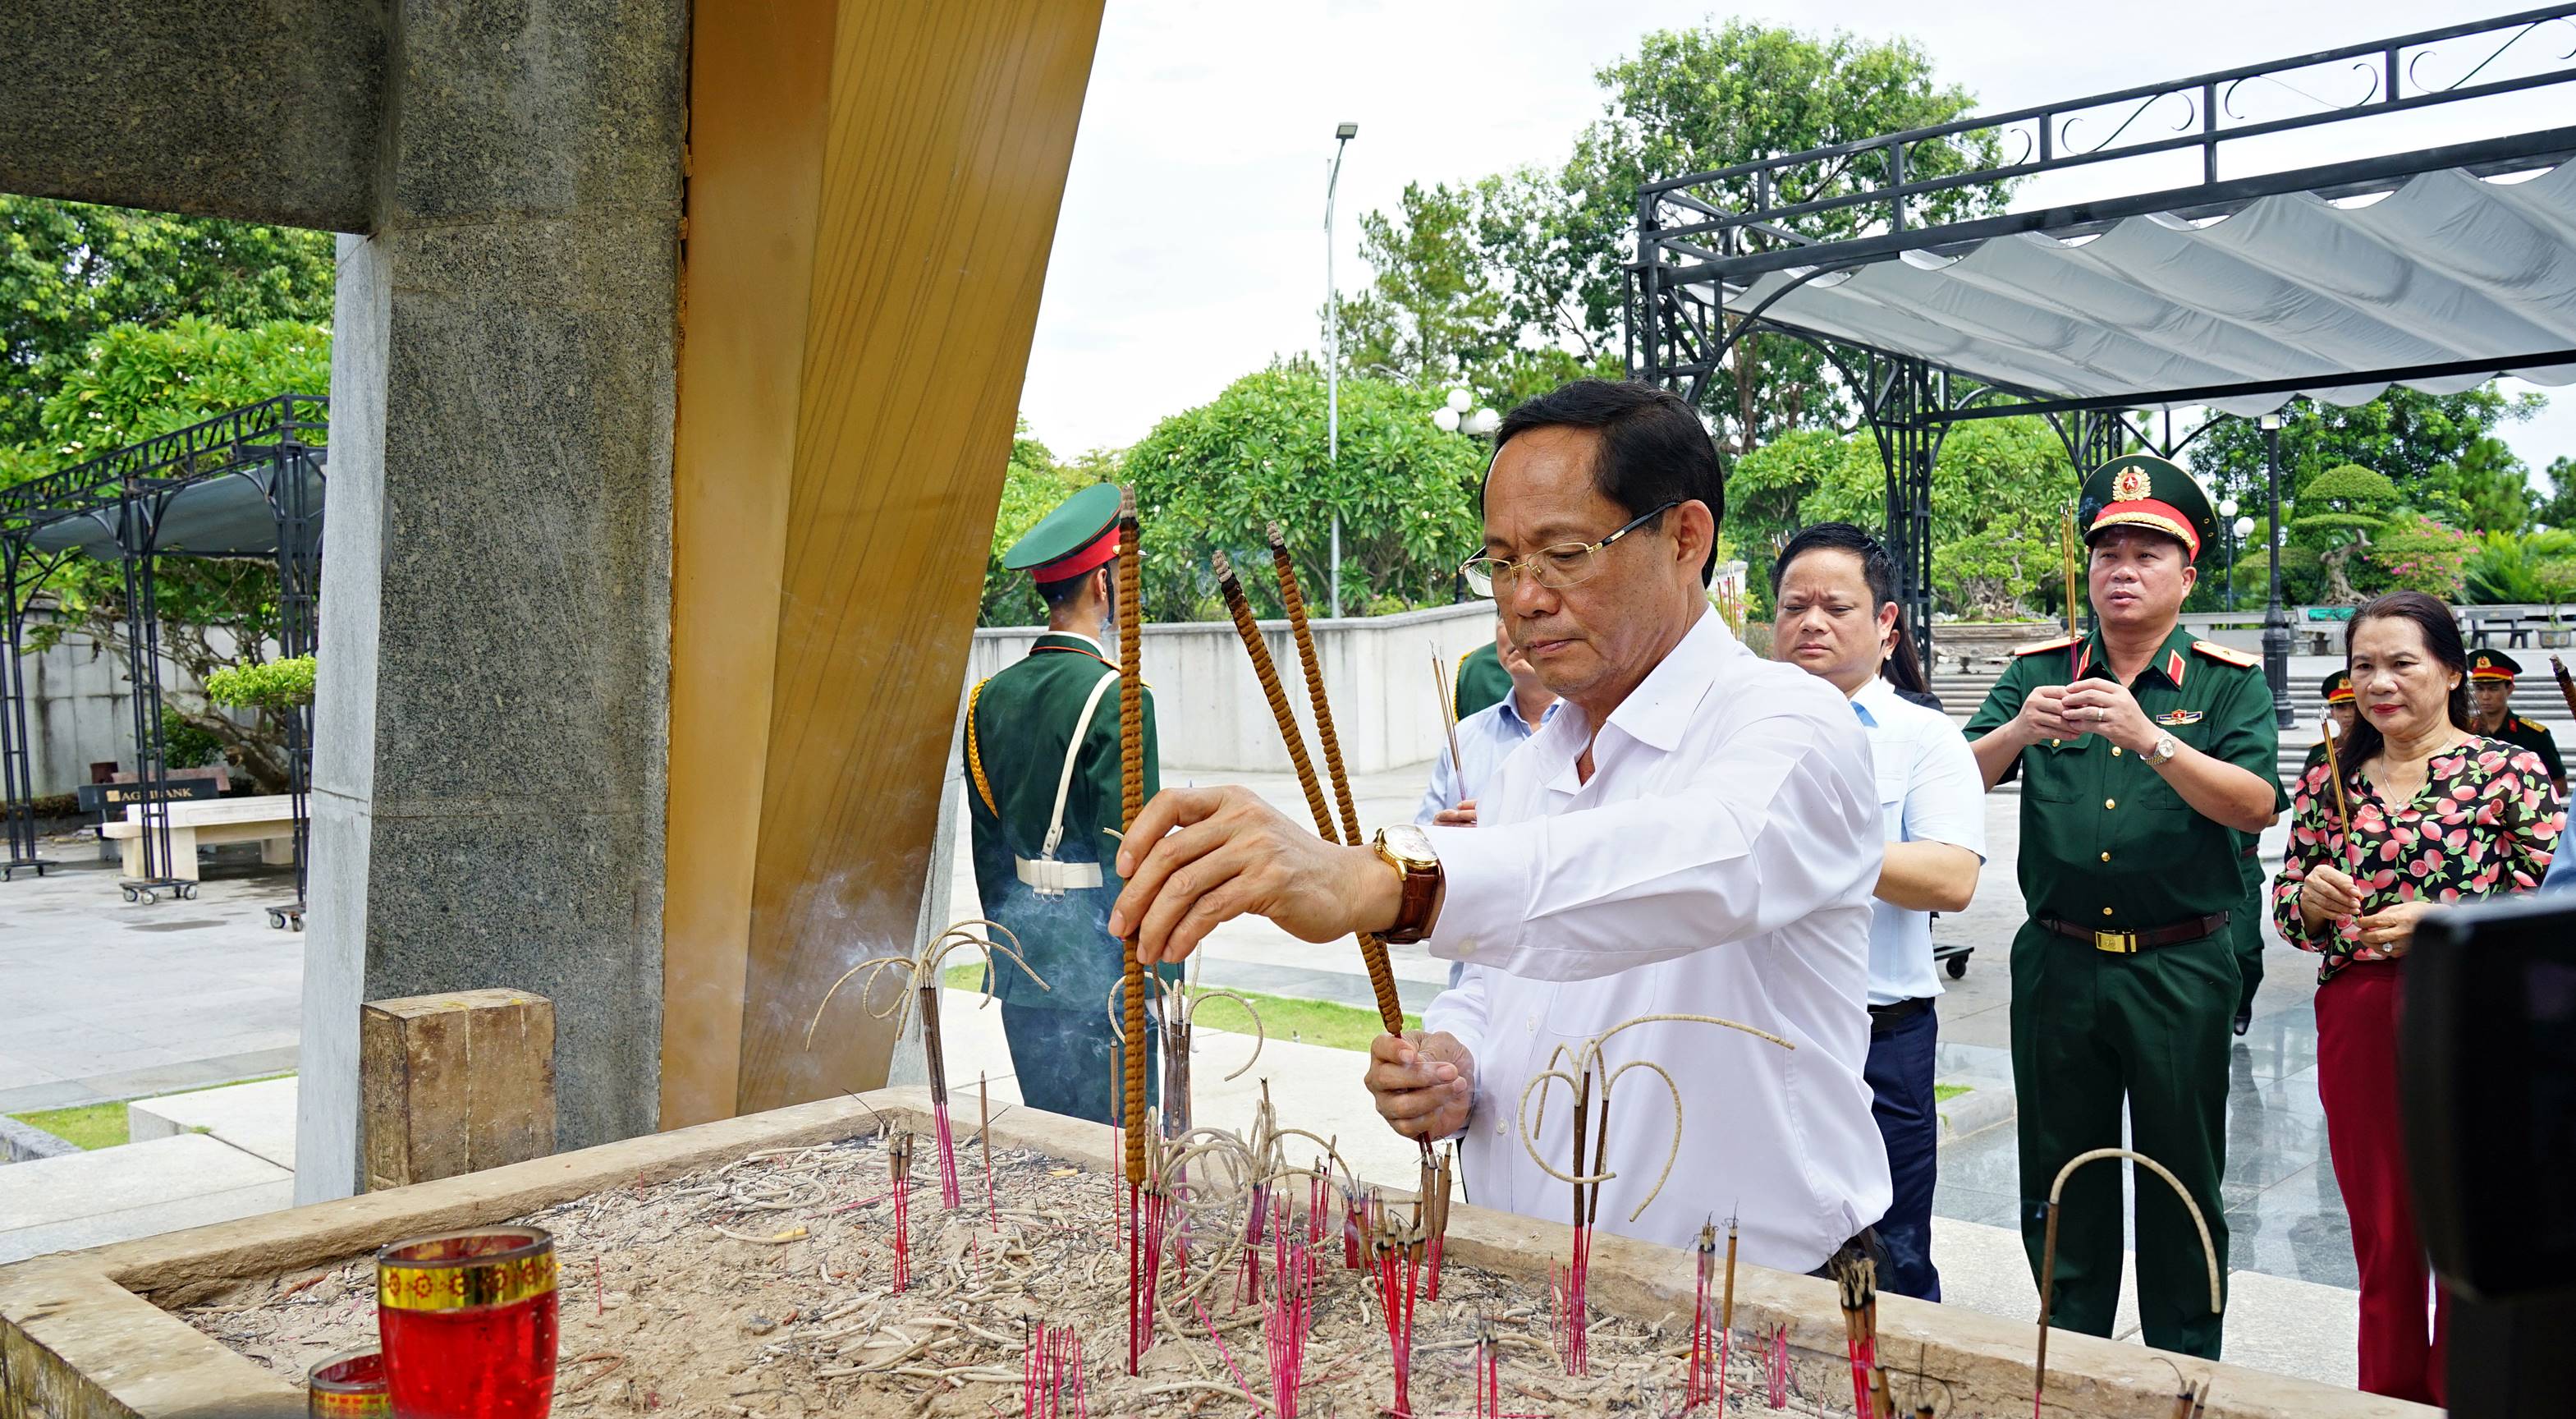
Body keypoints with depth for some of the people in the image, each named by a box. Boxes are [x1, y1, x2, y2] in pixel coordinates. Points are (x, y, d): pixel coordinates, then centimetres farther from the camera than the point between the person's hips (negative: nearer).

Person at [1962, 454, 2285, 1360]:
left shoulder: (2229, 683, 0)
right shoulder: (2039, 673, 6)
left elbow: (2256, 805, -15)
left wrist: (2151, 739, -29)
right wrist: (2018, 731, -23)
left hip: (2179, 969, -2)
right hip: (2058, 964, 2)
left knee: (2182, 1182, 9)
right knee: (2059, 1177, 12)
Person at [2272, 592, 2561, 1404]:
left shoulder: (2511, 773, -2)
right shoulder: (2327, 783, 9)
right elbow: (2289, 917, 12)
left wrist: (2437, 921, -19)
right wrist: (2311, 899, -10)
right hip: (2356, 1026, 3)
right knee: (2380, 1233, 13)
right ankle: (2388, 1395, 28)